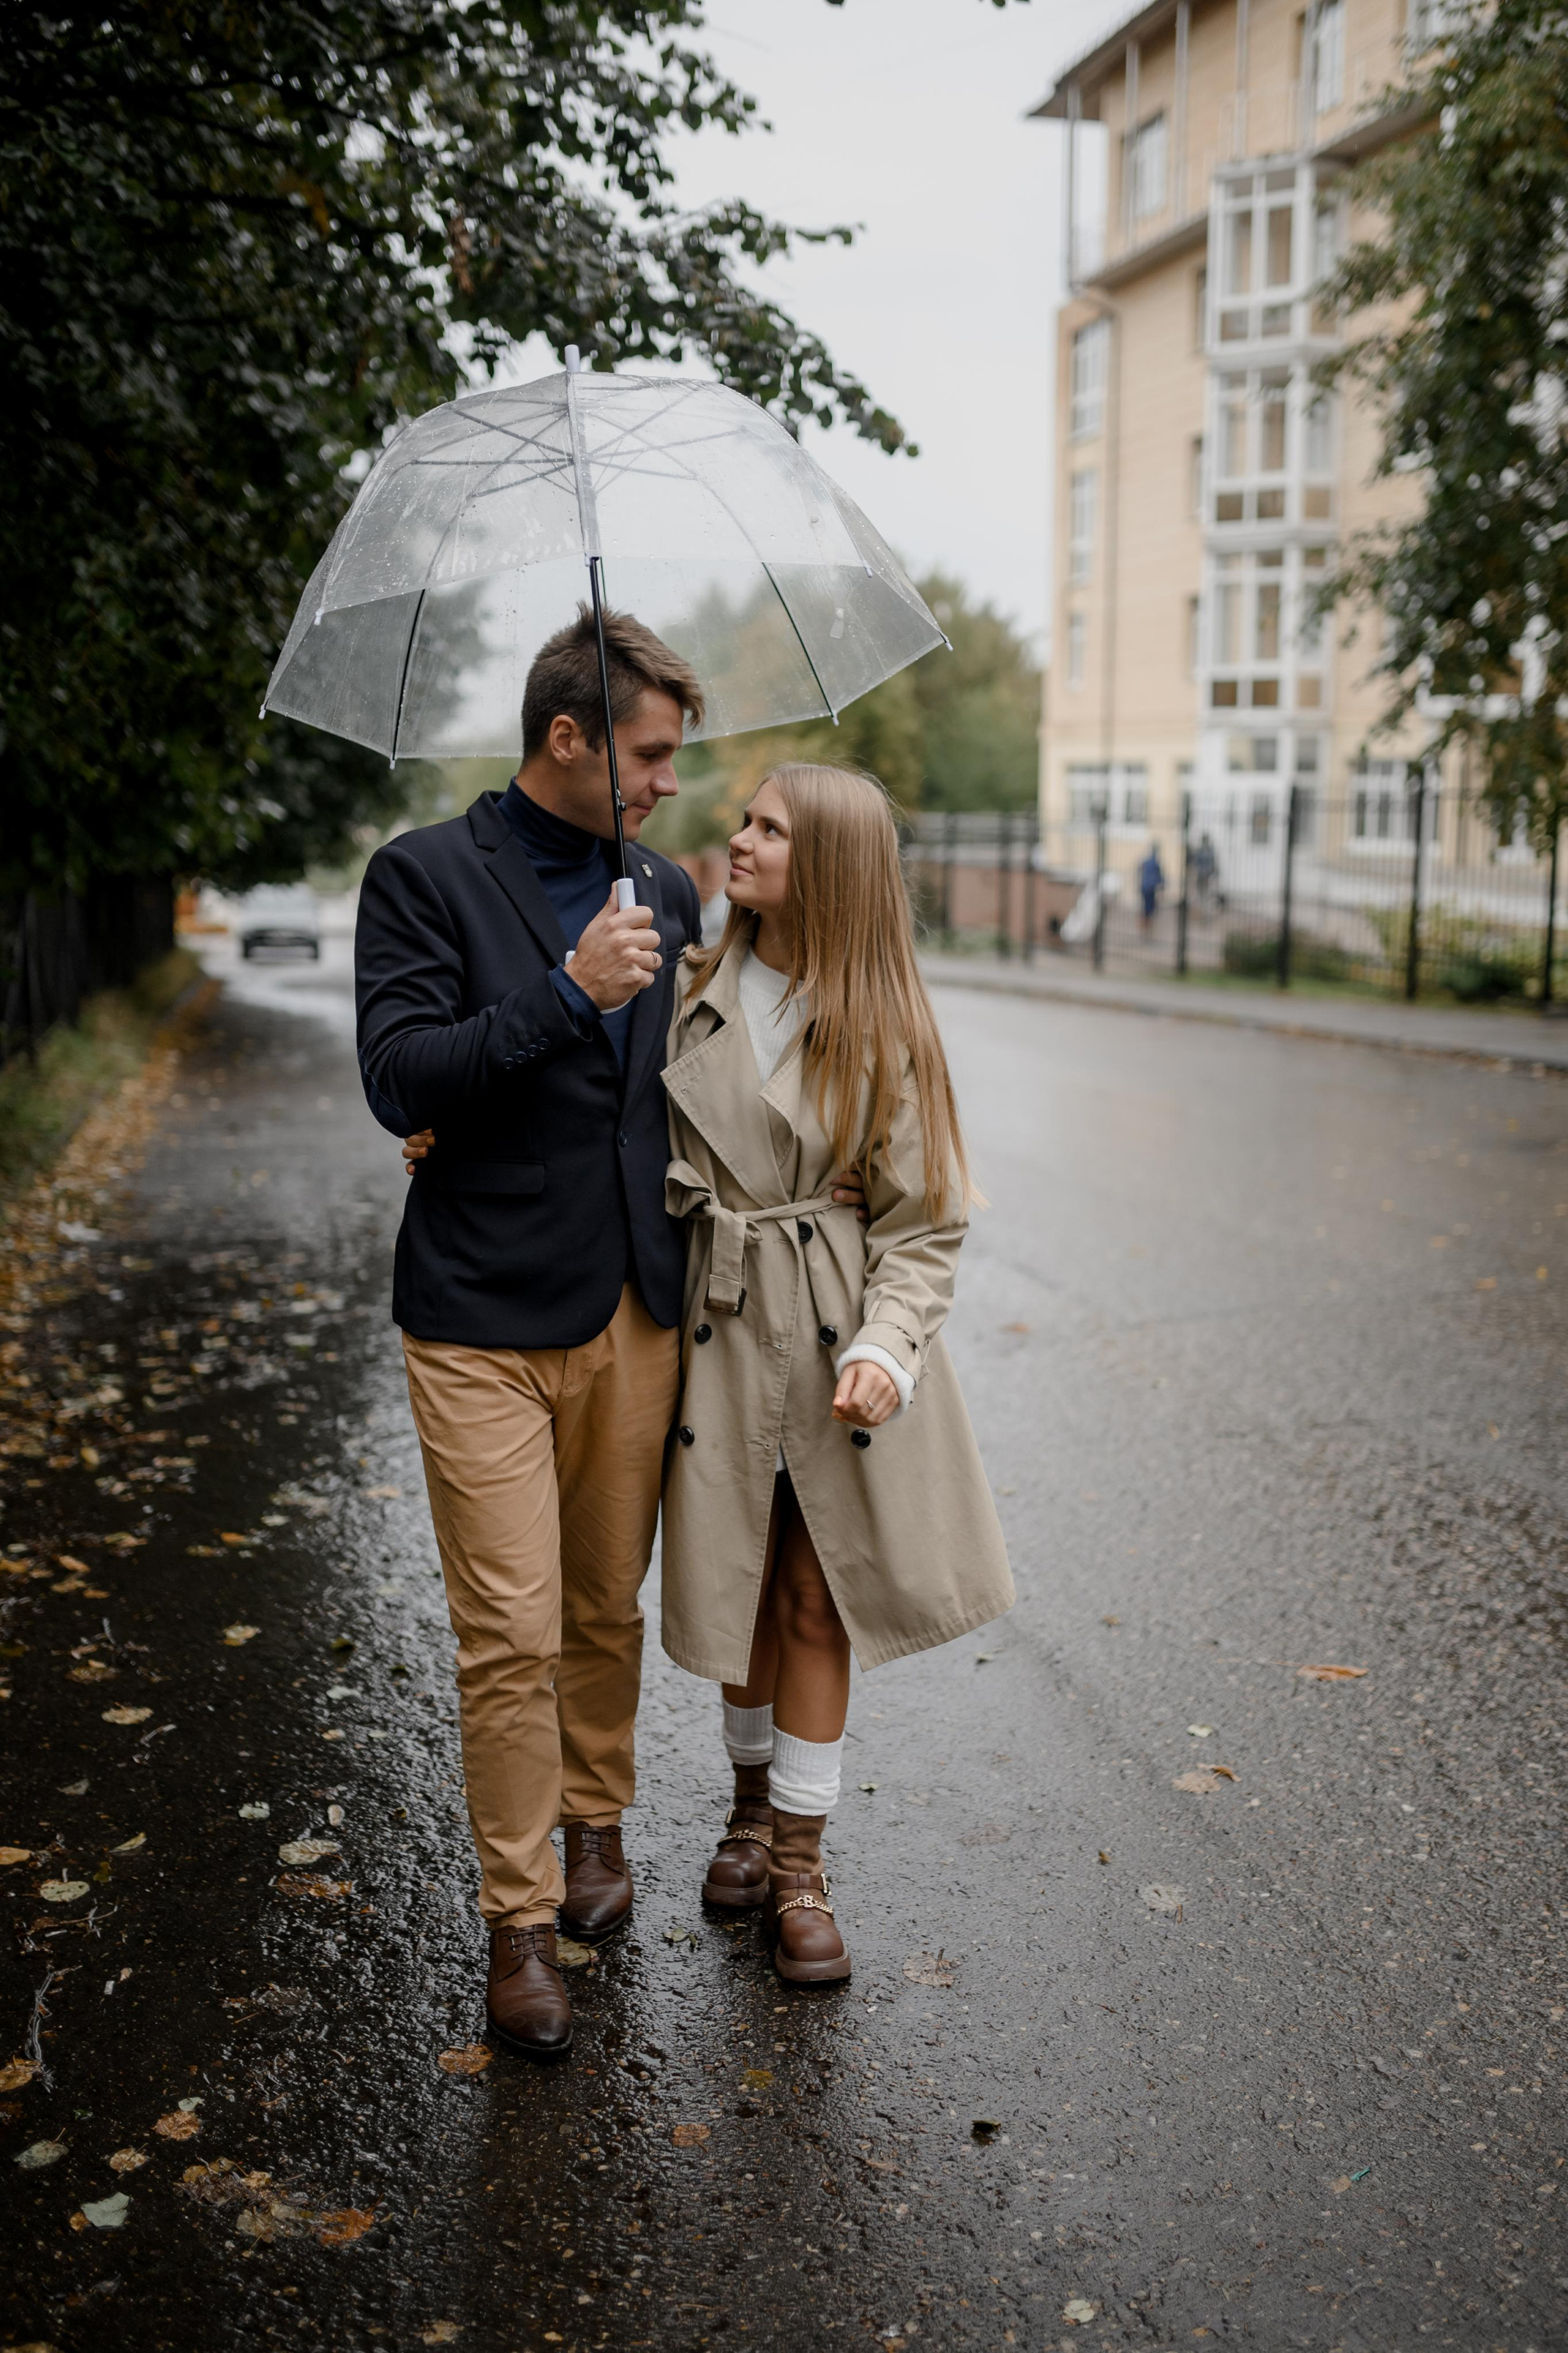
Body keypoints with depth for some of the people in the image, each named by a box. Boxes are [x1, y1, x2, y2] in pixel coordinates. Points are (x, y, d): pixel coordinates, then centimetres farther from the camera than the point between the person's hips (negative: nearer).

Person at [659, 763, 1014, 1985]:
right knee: (740, 1589, 14)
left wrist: (886, 1347, -18)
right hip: (722, 1325, 2)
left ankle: (799, 1861, 21)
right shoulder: (692, 990, 2)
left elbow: (925, 1218, -5)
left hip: (839, 1335, -2)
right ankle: (753, 1802, 39)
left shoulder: (881, 1023, -6)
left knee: (820, 1598, 5)